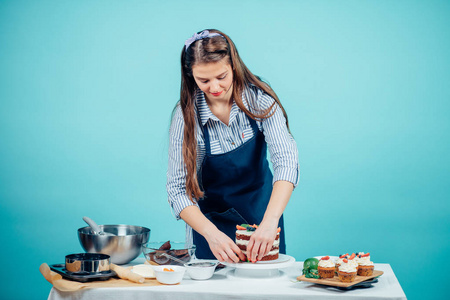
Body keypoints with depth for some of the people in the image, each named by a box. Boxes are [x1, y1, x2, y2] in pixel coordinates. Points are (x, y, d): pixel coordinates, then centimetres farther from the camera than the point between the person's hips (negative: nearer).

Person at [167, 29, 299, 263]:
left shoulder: (260, 99, -17)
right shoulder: (186, 115, -17)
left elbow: (286, 160, -26)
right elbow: (177, 188, -18)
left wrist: (270, 221, -41)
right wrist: (211, 233, -34)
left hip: (262, 213, 1)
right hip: (212, 221, -1)